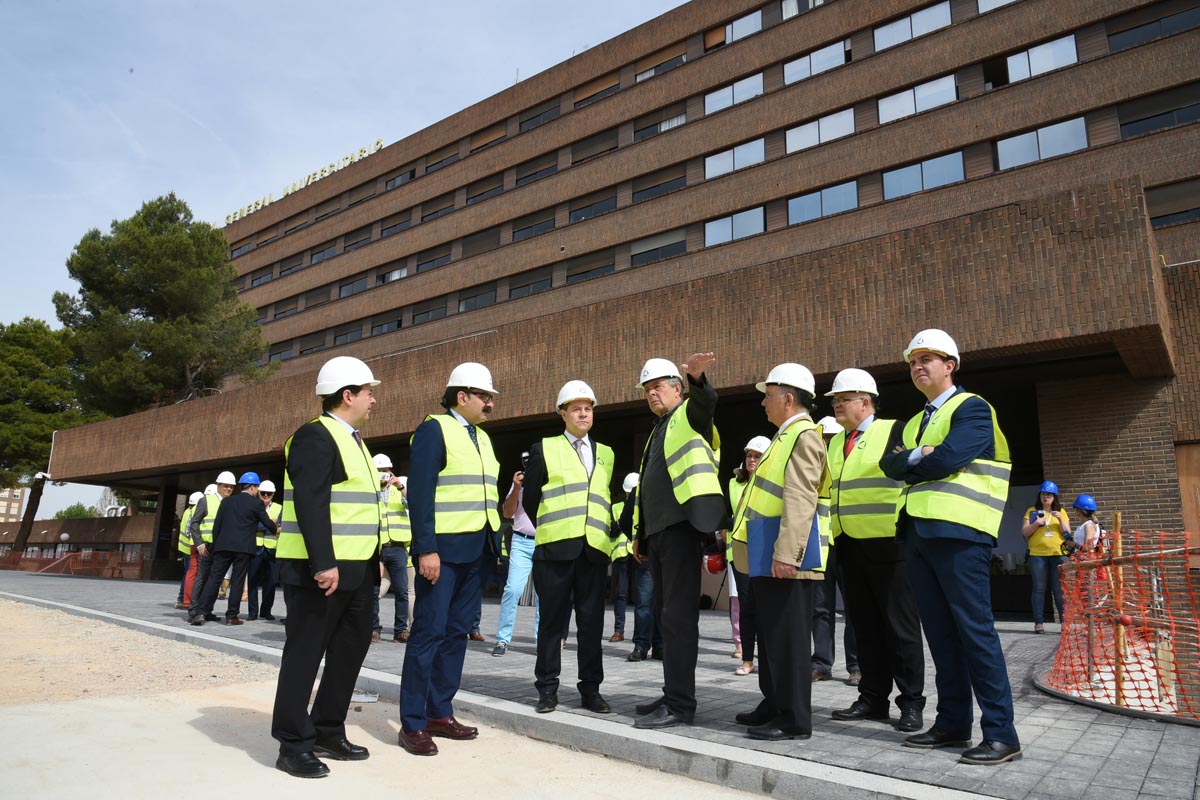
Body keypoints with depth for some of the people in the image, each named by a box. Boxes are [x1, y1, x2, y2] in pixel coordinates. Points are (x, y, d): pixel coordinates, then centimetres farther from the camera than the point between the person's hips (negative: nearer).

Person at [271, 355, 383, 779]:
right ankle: (294, 744, 13)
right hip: (319, 570, -10)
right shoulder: (314, 436, -12)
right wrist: (324, 564, -25)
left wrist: (374, 557, 17)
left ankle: (328, 732, 26)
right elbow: (311, 506, -21)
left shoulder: (353, 440, 18)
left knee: (351, 649, 13)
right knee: (305, 653, 1)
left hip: (356, 569, 10)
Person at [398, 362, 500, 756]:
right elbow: (419, 493, -14)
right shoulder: (434, 430, -7)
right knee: (429, 632, -5)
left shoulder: (482, 438, 17)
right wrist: (426, 549, -19)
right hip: (443, 549, -8)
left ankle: (440, 712, 21)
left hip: (475, 552, 8)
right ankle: (413, 724, 4)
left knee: (457, 633, 11)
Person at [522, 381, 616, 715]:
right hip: (556, 548, -3)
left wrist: (611, 532, 10)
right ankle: (547, 689, 13)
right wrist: (549, 530, 7)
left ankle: (590, 689, 16)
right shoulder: (544, 449, 6)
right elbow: (530, 498, 6)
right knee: (552, 620, 4)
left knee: (592, 622, 6)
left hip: (595, 549, 3)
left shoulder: (606, 454, 17)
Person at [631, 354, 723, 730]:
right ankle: (673, 695, 21)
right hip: (658, 532, 9)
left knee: (678, 617, -10)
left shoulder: (688, 415, 2)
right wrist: (640, 534, 25)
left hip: (682, 527, -9)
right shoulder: (657, 432, 25)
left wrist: (697, 377, -45)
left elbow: (706, 400, -23)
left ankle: (680, 705, -6)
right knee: (666, 615, 12)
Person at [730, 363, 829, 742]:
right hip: (767, 557, 10)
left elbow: (800, 500, -22)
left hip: (786, 557, -10)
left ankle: (795, 718, 6)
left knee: (788, 635, -3)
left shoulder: (804, 436, -12)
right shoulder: (785, 435, 20)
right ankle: (774, 705, 27)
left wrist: (786, 554, -26)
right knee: (770, 633, 16)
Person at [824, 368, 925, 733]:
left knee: (900, 626, 1)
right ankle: (873, 699, 20)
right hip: (849, 547, 6)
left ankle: (911, 703, 11)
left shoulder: (894, 431, -3)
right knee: (865, 626, 11)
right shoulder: (835, 442, 17)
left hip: (887, 545, -6)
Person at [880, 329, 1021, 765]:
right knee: (940, 632, 9)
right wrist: (918, 457, -9)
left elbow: (947, 459, -15)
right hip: (917, 533, 7)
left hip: (958, 532, -7)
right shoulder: (912, 423, 23)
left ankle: (1001, 733, 0)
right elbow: (890, 464, 8)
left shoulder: (972, 408, -1)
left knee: (974, 630, -7)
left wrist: (910, 462, 1)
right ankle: (953, 722, 17)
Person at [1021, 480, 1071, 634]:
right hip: (1037, 555, 0)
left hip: (1058, 555, 0)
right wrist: (1036, 524, -12)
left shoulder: (1061, 512, 13)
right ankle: (1039, 622, 0)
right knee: (1039, 589, -1)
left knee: (1059, 589, -2)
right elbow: (1024, 532, 3)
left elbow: (1068, 533, 6)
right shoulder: (1031, 511, 10)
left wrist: (1061, 519, -8)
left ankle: (1065, 621, 2)